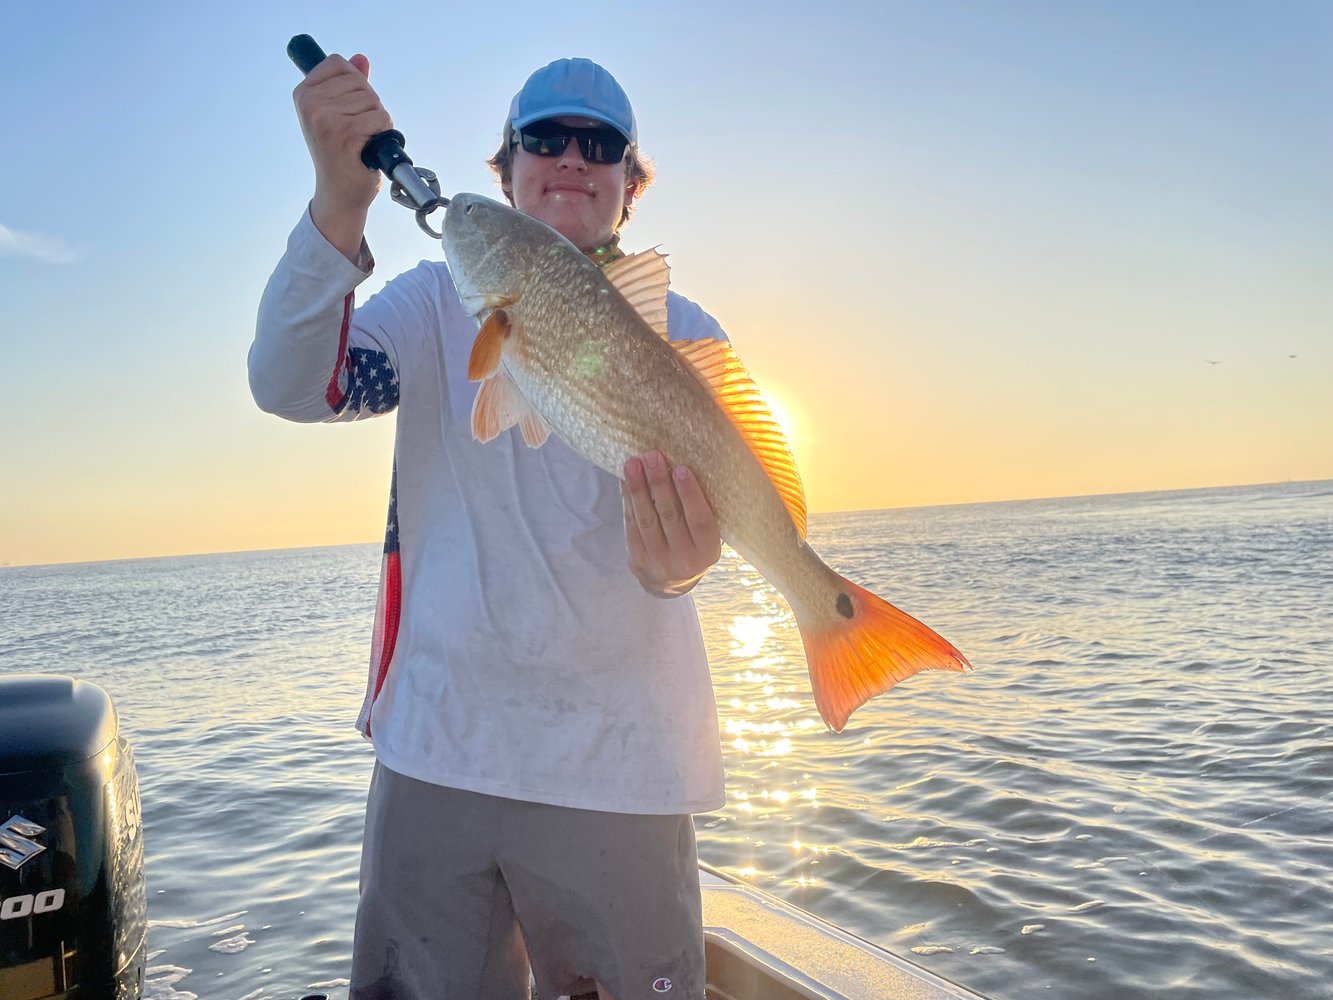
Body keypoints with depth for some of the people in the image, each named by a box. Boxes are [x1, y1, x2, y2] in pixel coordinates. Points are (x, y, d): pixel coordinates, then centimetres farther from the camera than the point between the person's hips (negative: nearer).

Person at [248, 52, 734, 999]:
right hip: (435, 743, 2)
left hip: (613, 758, -1)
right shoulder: (436, 304, 6)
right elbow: (291, 385, -10)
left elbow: (687, 499, -12)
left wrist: (672, 556, -36)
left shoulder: (679, 332, 2)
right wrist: (341, 203, -25)